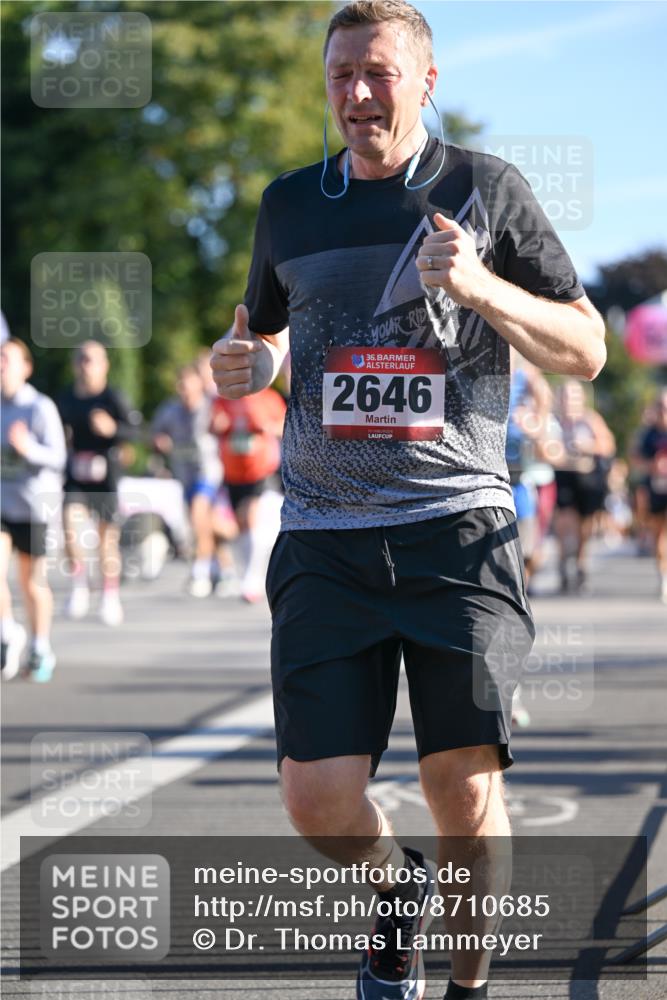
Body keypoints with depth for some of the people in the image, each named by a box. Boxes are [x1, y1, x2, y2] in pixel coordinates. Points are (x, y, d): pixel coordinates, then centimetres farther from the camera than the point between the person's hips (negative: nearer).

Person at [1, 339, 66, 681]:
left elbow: (57, 458, -15)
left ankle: (41, 649, 25)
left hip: (32, 503, -2)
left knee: (32, 582, 7)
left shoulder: (41, 408, -9)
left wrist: (29, 449, -31)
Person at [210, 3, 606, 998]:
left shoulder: (485, 189, 4)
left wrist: (479, 288, -11)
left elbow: (586, 349, 5)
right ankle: (397, 887, 28)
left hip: (458, 529, -2)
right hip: (324, 536, 2)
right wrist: (242, 360, 5)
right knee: (318, 798, -6)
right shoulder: (290, 204, 13)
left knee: (463, 788, -6)